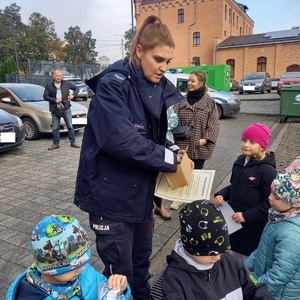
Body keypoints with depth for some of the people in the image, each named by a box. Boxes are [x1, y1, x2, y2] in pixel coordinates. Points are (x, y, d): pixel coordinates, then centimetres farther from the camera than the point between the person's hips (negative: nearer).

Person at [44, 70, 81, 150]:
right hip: (55, 110, 0)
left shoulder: (66, 83, 3)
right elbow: (45, 96, 0)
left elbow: (76, 88, 13)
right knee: (55, 128, 5)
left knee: (70, 126, 5)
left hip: (66, 108, 0)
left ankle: (73, 142, 16)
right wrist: (54, 100, -13)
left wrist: (73, 95, -4)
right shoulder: (49, 85, 2)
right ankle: (56, 144, 16)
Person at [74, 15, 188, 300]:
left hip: (142, 192, 7)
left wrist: (175, 150, -10)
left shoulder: (159, 87, 4)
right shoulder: (113, 83, -17)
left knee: (142, 263, 24)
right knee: (120, 273, 10)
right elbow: (119, 138, -29)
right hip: (111, 195, -7)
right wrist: (168, 158, -22)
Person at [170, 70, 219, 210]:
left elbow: (213, 123, -5)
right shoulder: (182, 101, 3)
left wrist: (206, 138, -16)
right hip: (182, 143, 2)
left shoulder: (209, 102, -3)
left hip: (199, 145, -2)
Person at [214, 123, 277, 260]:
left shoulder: (267, 170, -21)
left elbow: (269, 203, -19)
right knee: (234, 256, 23)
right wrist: (222, 194, -4)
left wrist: (247, 216, -23)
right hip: (234, 220, 7)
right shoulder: (240, 161, 0)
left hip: (253, 226, -6)